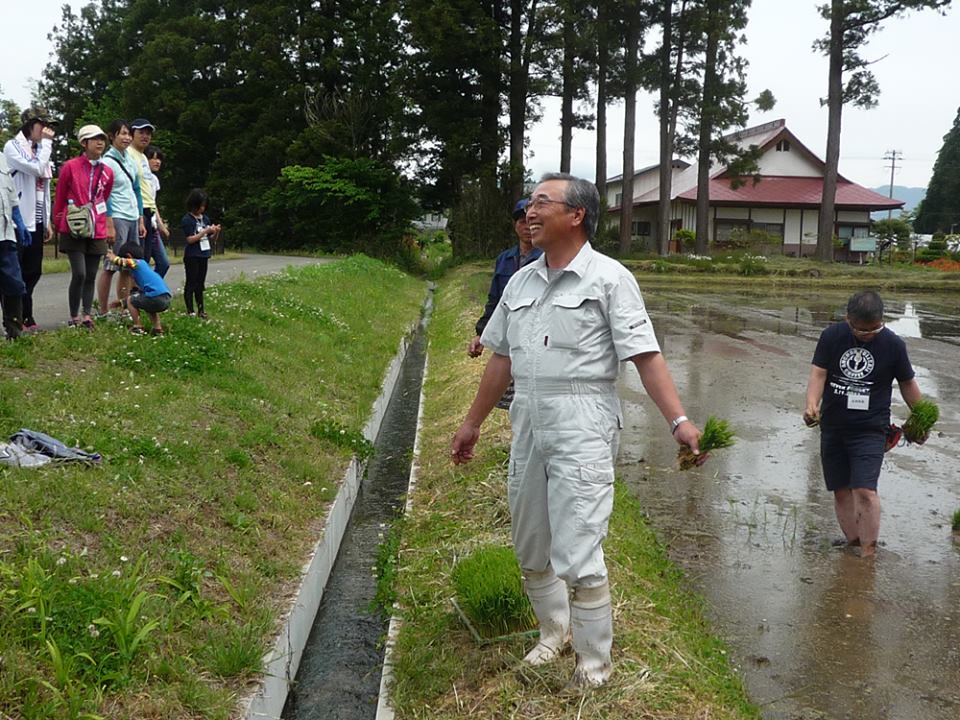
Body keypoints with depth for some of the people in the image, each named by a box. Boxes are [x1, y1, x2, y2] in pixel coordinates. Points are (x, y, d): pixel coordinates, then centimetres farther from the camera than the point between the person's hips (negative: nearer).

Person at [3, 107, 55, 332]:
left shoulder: (39, 151, 17)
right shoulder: (13, 146, -5)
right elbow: (37, 169, -21)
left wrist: (47, 221, 16)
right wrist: (47, 143, -11)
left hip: (36, 221, 7)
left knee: (33, 272, 9)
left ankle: (24, 317, 18)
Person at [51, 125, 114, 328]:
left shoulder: (107, 172, 8)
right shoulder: (70, 167, -4)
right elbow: (59, 197, 4)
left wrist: (99, 220, 15)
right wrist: (58, 222, 10)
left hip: (97, 231, 4)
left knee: (91, 276, 6)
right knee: (79, 274, -10)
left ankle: (87, 316, 12)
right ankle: (74, 317, 3)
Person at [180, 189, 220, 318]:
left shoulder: (205, 219, 10)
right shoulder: (187, 220, -9)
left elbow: (211, 239, 14)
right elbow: (190, 239, -16)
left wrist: (216, 232, -6)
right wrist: (205, 231, -19)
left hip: (203, 255, 6)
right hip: (192, 256, -6)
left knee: (200, 283, 11)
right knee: (191, 283, -1)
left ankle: (201, 310, 16)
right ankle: (190, 311, 2)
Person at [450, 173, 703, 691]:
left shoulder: (608, 278, -6)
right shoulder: (521, 281, 12)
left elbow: (645, 355, -12)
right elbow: (501, 358, 18)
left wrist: (678, 420, -23)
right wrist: (472, 423, 21)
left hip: (582, 430, -7)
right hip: (528, 427, 7)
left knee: (578, 556, -6)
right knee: (530, 546, 17)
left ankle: (595, 662, 14)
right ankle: (554, 630, 40)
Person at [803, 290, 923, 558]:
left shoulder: (893, 344, -5)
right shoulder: (832, 336, -4)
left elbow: (907, 383, 7)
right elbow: (818, 373, -7)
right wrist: (812, 405, -25)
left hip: (870, 430, -3)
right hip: (832, 428, 3)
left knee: (865, 490, -14)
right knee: (841, 491, 8)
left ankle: (868, 550, -2)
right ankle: (853, 542, 21)